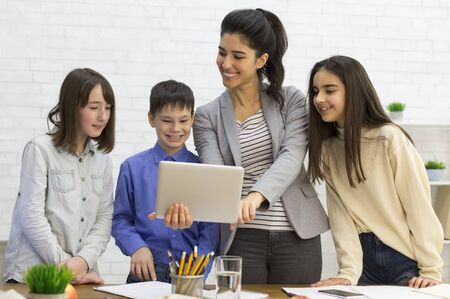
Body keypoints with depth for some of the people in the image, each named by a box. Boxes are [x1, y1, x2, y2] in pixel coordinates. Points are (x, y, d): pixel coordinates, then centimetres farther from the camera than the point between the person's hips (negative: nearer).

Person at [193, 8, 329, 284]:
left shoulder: (291, 101, 2)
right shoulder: (208, 116, 4)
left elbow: (291, 158, -13)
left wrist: (256, 196, -33)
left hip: (297, 237, 0)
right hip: (241, 240, 0)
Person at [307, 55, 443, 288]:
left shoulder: (389, 138, -13)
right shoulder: (327, 148, 3)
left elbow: (419, 206, -12)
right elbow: (340, 215, -4)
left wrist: (431, 270, -13)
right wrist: (349, 272, -14)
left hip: (405, 258, -4)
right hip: (365, 258, 4)